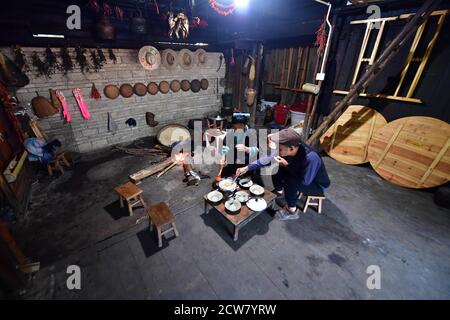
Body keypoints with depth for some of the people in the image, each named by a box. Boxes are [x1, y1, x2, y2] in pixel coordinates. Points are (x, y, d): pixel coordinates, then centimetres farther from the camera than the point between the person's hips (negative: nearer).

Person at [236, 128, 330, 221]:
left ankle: (292, 211, -9)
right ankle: (279, 191, 18)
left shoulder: (310, 158, -40)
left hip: (318, 185, -6)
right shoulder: (286, 150, -23)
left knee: (289, 181, -31)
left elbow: (305, 181, -31)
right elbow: (267, 159, -15)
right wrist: (247, 168, -19)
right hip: (302, 175, 6)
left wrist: (287, 165, -33)